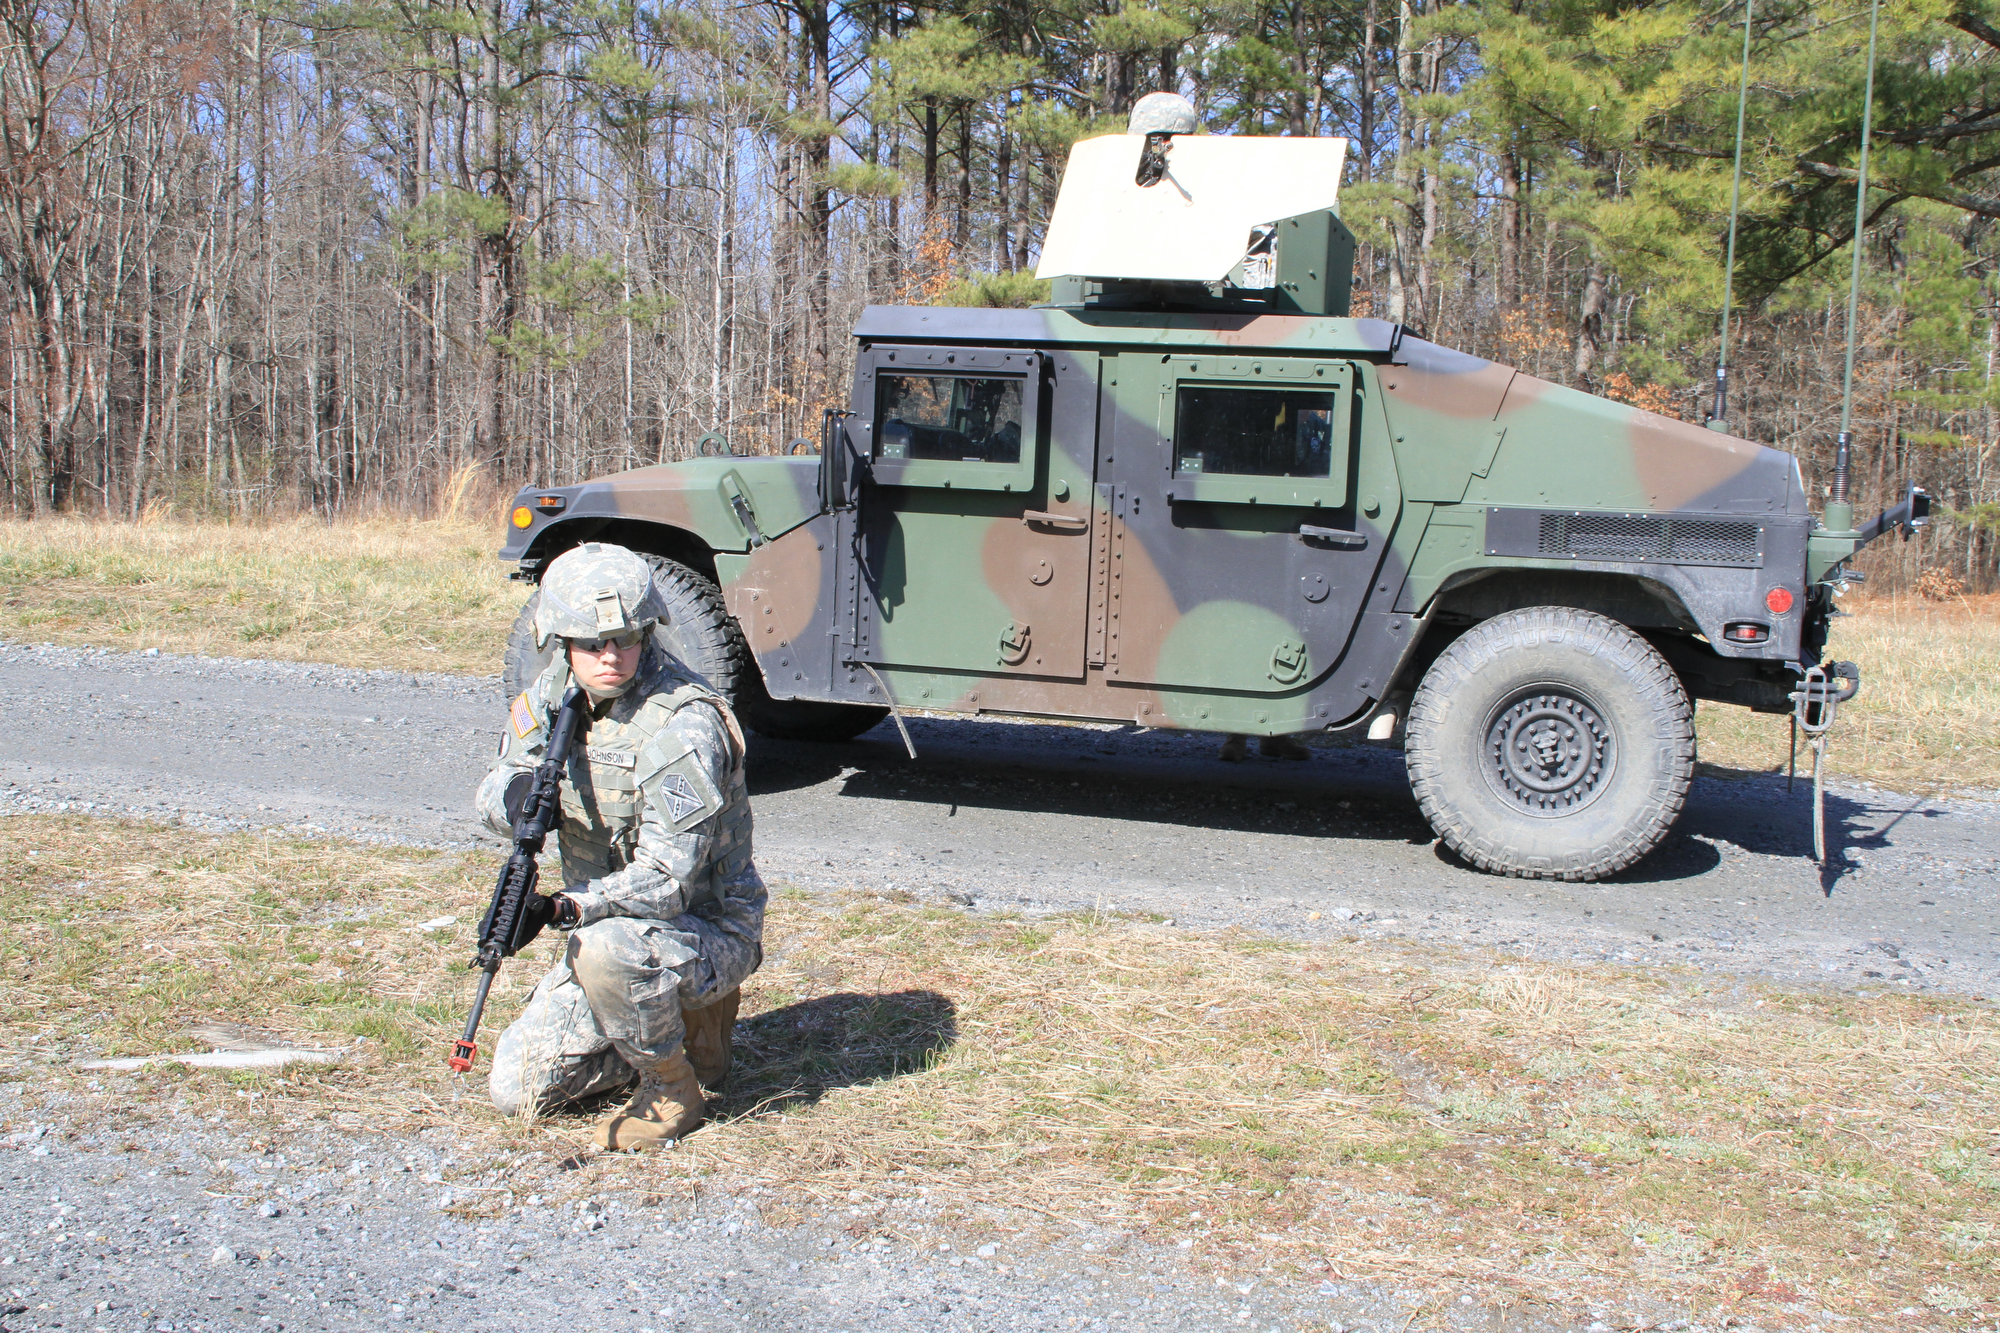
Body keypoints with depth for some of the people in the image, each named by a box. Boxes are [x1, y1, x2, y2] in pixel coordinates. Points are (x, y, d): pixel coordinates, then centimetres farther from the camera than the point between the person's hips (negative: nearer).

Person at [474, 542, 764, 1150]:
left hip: (706, 929, -7)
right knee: (516, 1089, 1)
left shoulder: (684, 723, -26)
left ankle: (673, 1089, -12)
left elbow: (665, 879, -30)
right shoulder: (557, 692, -2)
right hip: (607, 920, 7)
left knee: (608, 946, -39)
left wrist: (565, 909, -44)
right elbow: (496, 808, 1)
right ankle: (683, 1020, 18)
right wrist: (522, 793, -23)